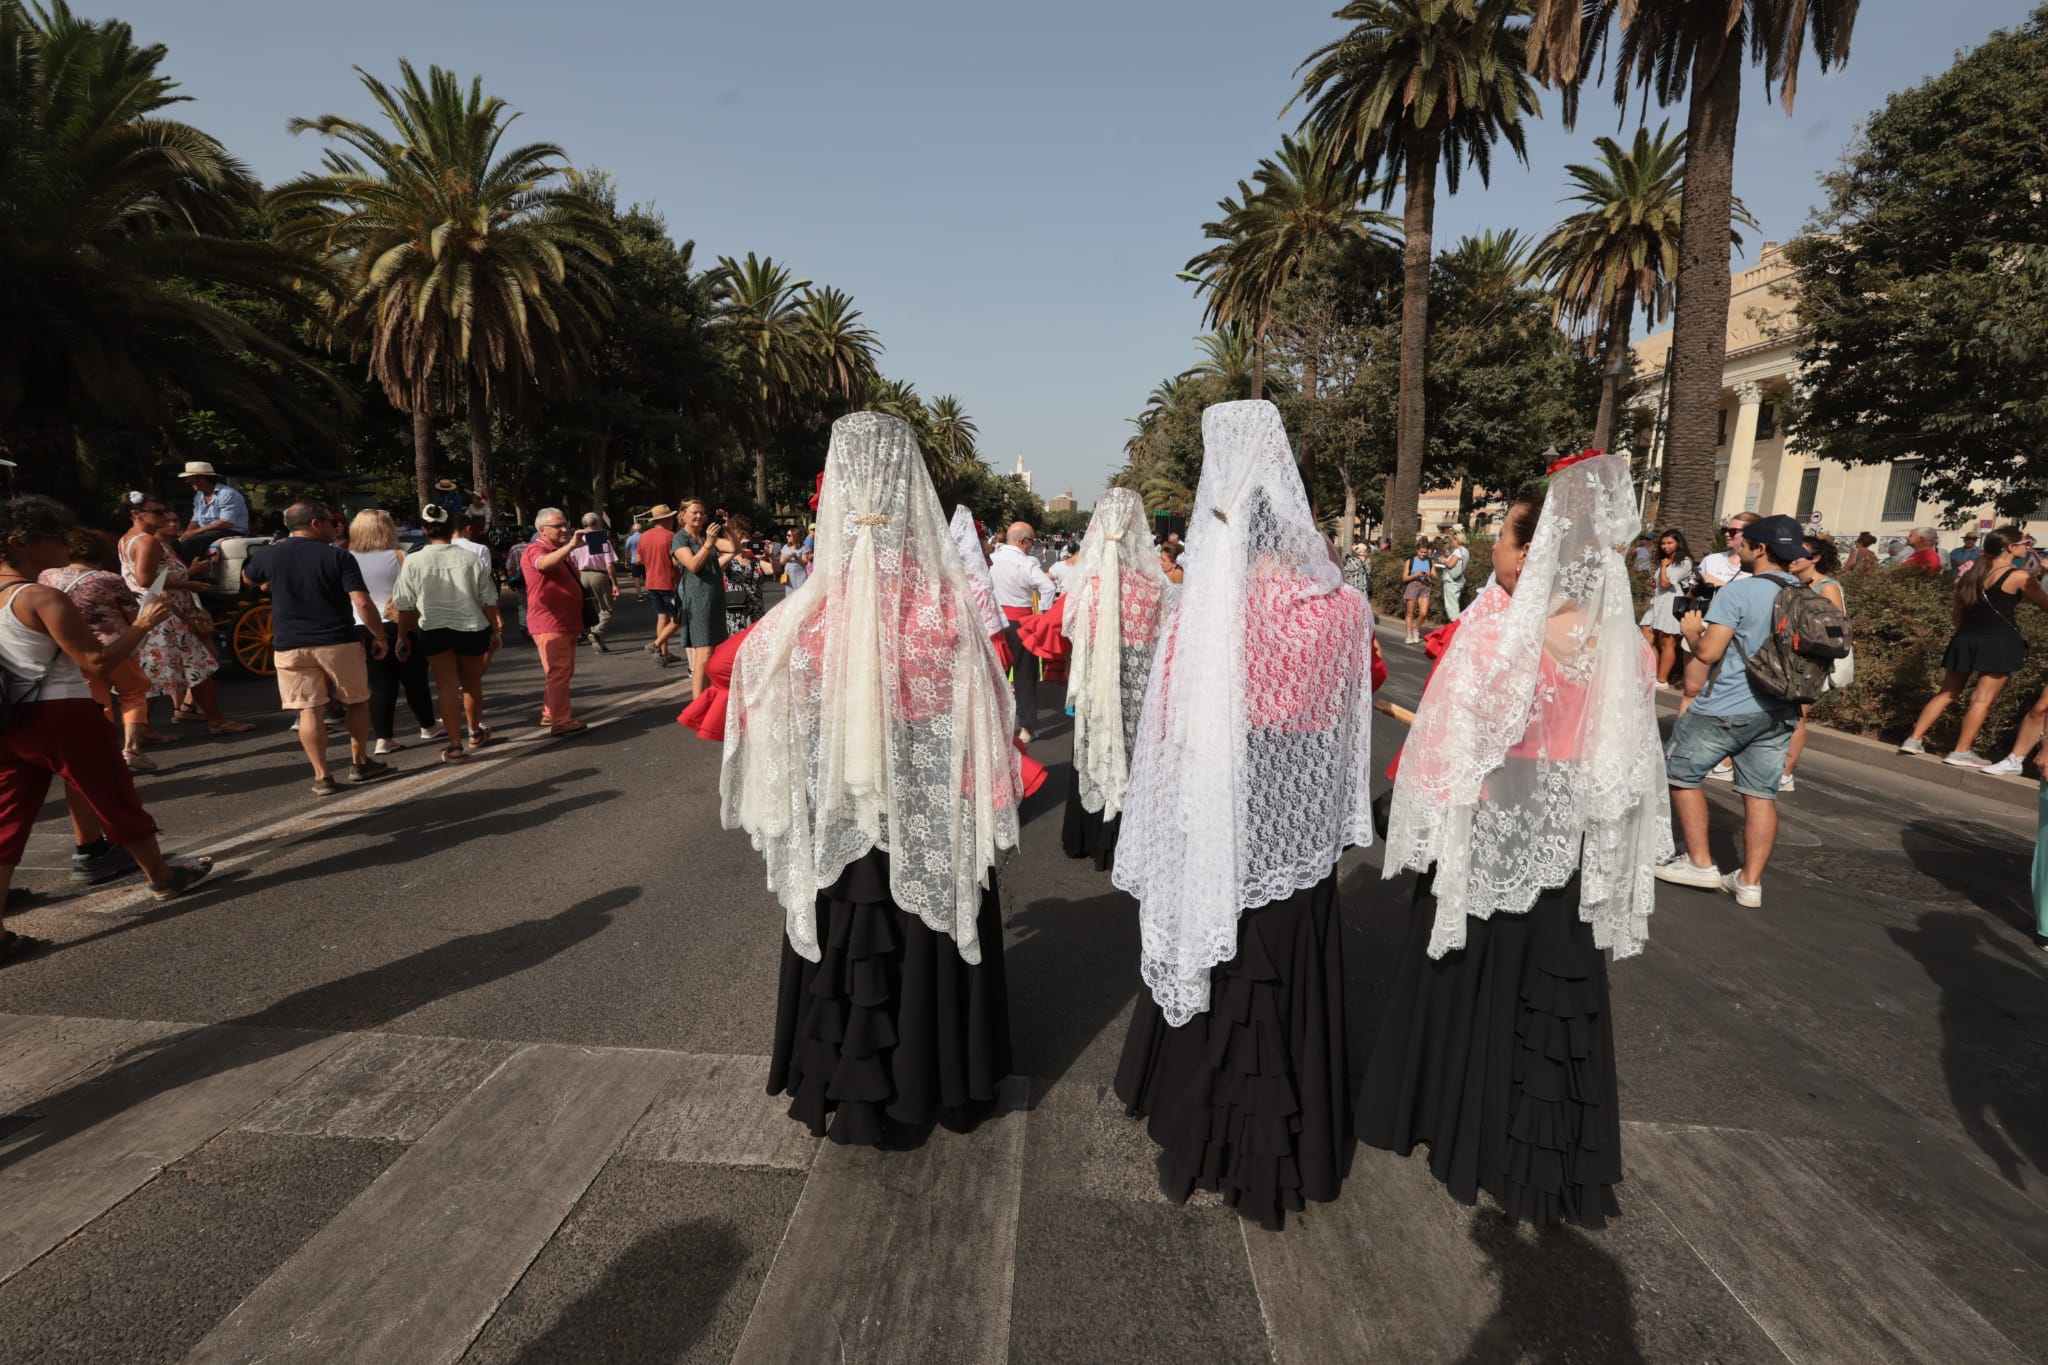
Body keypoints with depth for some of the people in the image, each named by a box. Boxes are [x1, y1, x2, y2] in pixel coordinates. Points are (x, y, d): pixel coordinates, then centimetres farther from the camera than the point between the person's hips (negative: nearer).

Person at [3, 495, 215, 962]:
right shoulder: (45, 598, -18)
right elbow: (99, 664, -20)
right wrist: (142, 624, -12)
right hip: (61, 717, -8)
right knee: (116, 801, 10)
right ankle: (163, 876, 27)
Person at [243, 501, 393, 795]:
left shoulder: (268, 555, 3)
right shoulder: (338, 557, -8)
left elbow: (247, 577, 26)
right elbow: (362, 603, -16)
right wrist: (380, 636, -7)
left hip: (290, 646, 2)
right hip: (338, 642, -2)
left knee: (310, 710, 4)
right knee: (356, 702, 15)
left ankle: (322, 777, 5)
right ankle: (359, 763, 21)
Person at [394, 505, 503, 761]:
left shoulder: (413, 561, -6)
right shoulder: (471, 558, -5)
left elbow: (404, 605, -1)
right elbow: (488, 600, -2)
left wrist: (404, 635, 12)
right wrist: (495, 630, 9)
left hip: (434, 630, -1)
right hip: (471, 628, 1)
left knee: (447, 685, 4)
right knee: (471, 683, 17)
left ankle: (454, 745, 2)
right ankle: (475, 732, 35)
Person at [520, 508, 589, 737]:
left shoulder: (561, 552, 21)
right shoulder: (536, 550, -9)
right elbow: (544, 564, -36)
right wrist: (571, 545, -42)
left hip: (567, 622, 10)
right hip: (549, 625, -10)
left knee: (563, 671, 16)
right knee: (559, 672, -13)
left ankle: (550, 713, 28)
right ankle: (561, 722, -14)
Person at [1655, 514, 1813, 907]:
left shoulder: (1737, 592, -14)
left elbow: (1708, 652, -18)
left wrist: (1691, 630, 1)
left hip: (1726, 709, -7)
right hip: (1780, 712, 7)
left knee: (1681, 773, 10)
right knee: (1761, 794, 9)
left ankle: (1700, 863, 13)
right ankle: (1750, 882, 12)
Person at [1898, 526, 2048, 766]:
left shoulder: (1971, 574, 11)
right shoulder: (2019, 577, -7)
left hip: (1965, 639, 6)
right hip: (1999, 642, -6)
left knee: (1947, 693, 12)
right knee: (1982, 698, -3)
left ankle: (1913, 740, 6)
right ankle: (1961, 753, -4)